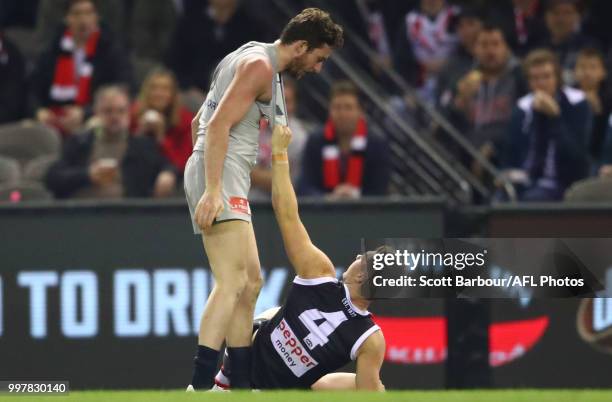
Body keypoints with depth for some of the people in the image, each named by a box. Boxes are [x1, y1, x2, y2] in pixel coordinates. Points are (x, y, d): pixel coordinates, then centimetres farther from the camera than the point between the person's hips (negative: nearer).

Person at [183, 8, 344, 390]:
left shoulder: (251, 58, 23)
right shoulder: (261, 65, -9)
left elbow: (201, 122, 28)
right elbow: (219, 125, -19)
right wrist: (212, 191, -26)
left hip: (226, 181, 11)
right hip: (221, 176, -11)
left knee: (251, 281, 15)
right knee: (232, 282, -20)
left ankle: (241, 385, 19)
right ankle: (200, 386, -30)